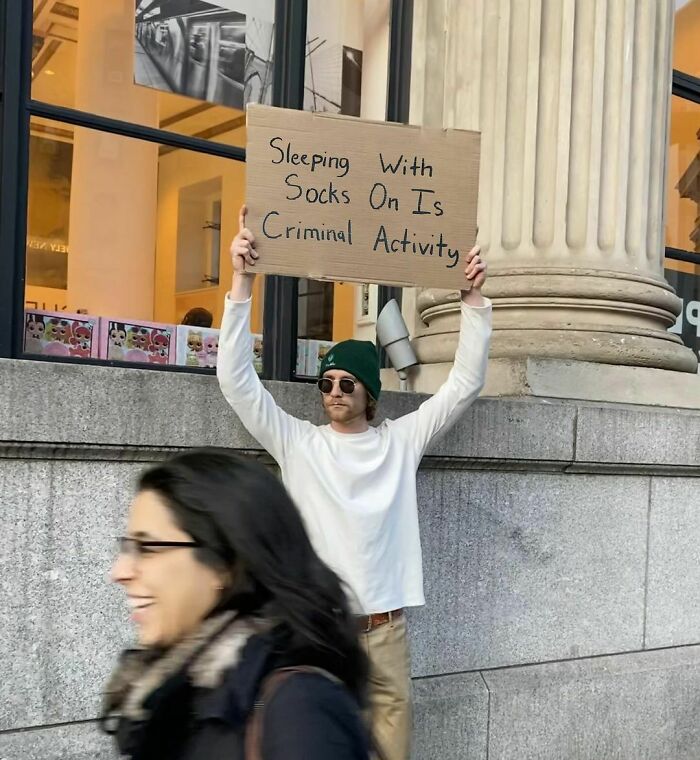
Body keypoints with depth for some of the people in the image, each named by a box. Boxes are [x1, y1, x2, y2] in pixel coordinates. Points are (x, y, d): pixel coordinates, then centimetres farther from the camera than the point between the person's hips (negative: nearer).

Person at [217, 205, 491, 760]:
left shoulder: (401, 441, 7)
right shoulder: (298, 443, 3)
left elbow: (465, 383, 6)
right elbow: (237, 380, -5)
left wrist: (473, 299, -2)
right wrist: (242, 282, -12)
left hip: (385, 627, 2)